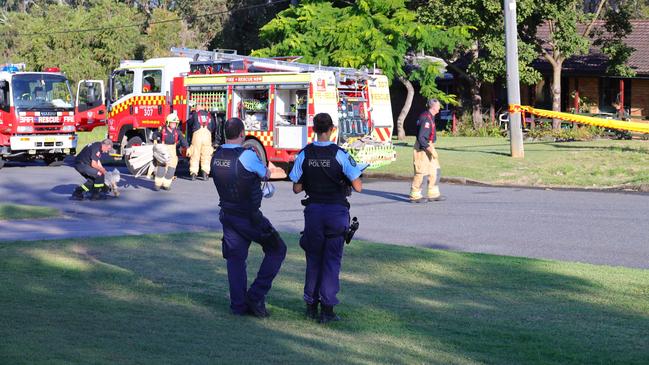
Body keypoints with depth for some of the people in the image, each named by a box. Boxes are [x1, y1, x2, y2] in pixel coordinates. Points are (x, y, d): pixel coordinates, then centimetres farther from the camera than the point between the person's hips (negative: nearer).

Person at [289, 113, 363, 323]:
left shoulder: (304, 155, -3)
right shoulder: (340, 155, -11)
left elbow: (297, 188, 2)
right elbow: (357, 187, -10)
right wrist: (352, 179, 11)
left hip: (313, 210, 2)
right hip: (336, 211, -2)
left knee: (313, 259, 15)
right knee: (331, 260, 4)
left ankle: (311, 306, 19)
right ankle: (327, 308, 1)